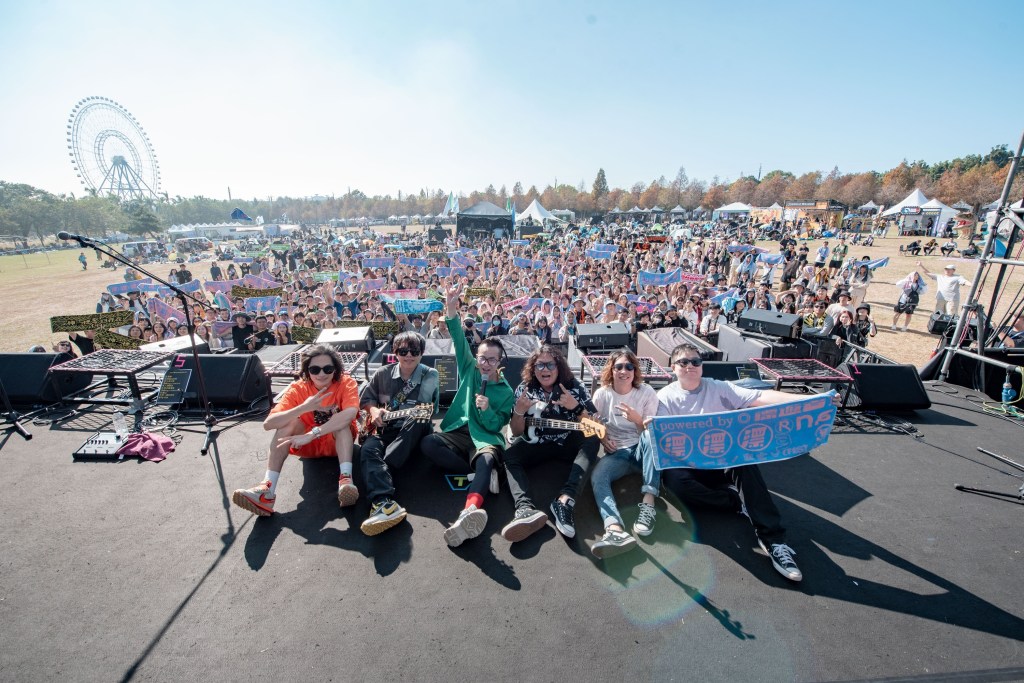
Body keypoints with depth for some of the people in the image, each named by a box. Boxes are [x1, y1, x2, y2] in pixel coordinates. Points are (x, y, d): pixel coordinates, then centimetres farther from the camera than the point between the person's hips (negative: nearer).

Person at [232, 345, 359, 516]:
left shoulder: (346, 383, -20)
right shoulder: (298, 388, -13)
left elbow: (349, 414, -41)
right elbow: (268, 424, -25)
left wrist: (312, 434, -44)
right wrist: (304, 408, -37)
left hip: (339, 443, -2)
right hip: (308, 445, 2)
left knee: (341, 422, -33)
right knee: (288, 421, -25)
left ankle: (345, 479, -45)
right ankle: (268, 488, -33)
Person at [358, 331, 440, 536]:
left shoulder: (429, 375, -3)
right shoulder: (383, 374, 5)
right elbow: (365, 398, 15)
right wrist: (373, 409, -5)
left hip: (412, 433, -2)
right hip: (383, 428, 2)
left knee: (418, 421, -35)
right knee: (368, 449, -30)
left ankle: (379, 469, -32)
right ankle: (384, 502, -52)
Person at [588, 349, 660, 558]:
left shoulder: (647, 392, -2)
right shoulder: (601, 394, 0)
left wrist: (637, 419, -21)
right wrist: (603, 439, -8)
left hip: (642, 450, 0)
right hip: (616, 452, 1)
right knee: (597, 477, -30)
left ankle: (648, 505, -37)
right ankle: (615, 530, -55)